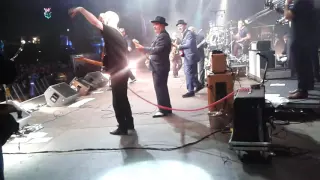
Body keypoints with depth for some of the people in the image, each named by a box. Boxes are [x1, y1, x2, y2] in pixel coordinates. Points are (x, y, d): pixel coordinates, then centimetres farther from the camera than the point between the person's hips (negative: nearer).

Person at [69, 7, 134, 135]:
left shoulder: (111, 31, -12)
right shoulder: (116, 34, 17)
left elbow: (94, 22, -25)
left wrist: (80, 9, -16)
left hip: (118, 73, -10)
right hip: (121, 71, 10)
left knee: (117, 102, -2)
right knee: (122, 99, 18)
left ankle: (123, 128, 7)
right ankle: (129, 124, 28)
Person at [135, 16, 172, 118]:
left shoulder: (163, 36, -16)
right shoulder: (161, 35, 17)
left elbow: (158, 49, -28)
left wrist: (144, 49, -28)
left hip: (160, 66, -11)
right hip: (159, 66, 11)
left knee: (160, 88, -8)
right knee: (161, 88, 14)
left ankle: (164, 110, -3)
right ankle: (166, 109, 22)